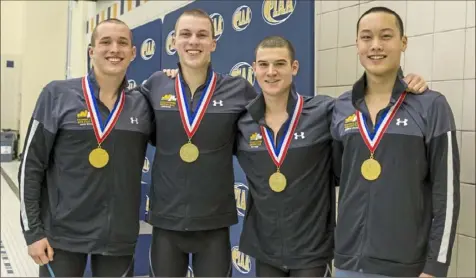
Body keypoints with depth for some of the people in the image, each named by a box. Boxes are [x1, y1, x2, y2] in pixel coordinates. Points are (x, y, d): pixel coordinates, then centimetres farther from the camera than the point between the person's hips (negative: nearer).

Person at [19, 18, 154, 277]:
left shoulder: (142, 104, 2)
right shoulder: (57, 94, -5)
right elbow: (31, 165, -3)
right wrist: (32, 230, -6)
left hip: (119, 236, 3)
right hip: (63, 233, -2)